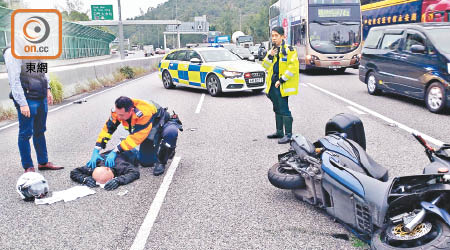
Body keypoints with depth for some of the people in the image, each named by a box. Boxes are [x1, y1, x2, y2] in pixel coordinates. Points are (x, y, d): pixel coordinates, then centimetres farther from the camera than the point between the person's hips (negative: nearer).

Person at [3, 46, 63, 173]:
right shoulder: (13, 53, -13)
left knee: (40, 131, 17)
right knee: (26, 133, 2)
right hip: (27, 100, -8)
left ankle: (43, 162, 29)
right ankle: (28, 167, 14)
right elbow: (14, 81, -18)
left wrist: (47, 89, 16)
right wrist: (22, 104, -20)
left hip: (41, 98, 8)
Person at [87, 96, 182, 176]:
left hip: (165, 123, -6)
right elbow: (107, 129, -18)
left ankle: (161, 161, -19)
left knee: (171, 132, -41)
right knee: (145, 162, -1)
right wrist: (96, 151, -26)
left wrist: (116, 151, -40)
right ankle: (166, 151, 26)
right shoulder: (118, 111, -24)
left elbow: (136, 137, -40)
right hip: (151, 133, 6)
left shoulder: (144, 113, -43)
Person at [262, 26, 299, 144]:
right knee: (277, 109, 16)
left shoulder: (289, 50, -8)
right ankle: (279, 132, 26)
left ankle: (288, 134, -2)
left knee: (284, 110, -8)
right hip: (273, 85, 8)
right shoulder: (272, 50, 16)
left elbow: (293, 67, -15)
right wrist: (270, 56, -5)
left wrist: (281, 80, -18)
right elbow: (265, 66, 13)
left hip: (283, 85, -8)